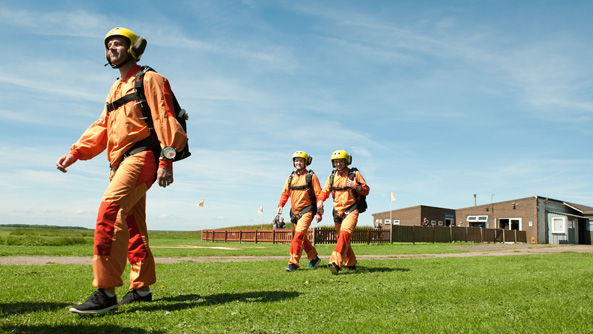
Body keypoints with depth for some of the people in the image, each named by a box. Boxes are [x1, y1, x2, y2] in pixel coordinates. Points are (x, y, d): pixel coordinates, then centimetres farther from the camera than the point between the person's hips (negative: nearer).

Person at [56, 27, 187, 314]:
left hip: (142, 155, -9)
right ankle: (142, 288, 20)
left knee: (110, 210, -24)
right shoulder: (115, 89, 26)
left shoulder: (149, 79, 1)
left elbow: (165, 119, -10)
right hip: (121, 162, 10)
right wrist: (74, 153, 6)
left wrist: (166, 161, -20)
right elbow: (101, 127, 20)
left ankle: (106, 292, -25)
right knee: (132, 225, 11)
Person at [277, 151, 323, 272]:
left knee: (299, 234, -18)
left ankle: (293, 262, -16)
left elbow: (318, 194, -5)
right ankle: (314, 258, 29)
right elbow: (285, 192, 14)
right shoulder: (291, 177, 12)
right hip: (294, 211, 6)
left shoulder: (311, 176, -3)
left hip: (307, 210, -6)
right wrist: (280, 205, -3)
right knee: (301, 237, 12)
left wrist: (319, 213, -9)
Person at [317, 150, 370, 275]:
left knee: (345, 234, -24)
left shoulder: (355, 174, 0)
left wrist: (355, 186, -15)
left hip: (351, 210, -6)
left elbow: (366, 190, 3)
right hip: (338, 211, 6)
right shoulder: (332, 176, 12)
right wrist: (320, 200, -10)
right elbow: (325, 191, 11)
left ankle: (336, 263, -35)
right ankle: (351, 264, 27)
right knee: (341, 237, 11)